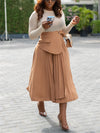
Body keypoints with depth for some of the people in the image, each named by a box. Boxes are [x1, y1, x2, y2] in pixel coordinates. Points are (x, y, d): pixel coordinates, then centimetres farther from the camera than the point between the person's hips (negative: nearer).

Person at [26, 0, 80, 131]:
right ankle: (41, 102, 40)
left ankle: (62, 116, 1)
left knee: (63, 81, -4)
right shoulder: (36, 14, -2)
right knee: (43, 79, 8)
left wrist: (72, 24, 1)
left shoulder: (60, 13, 10)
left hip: (60, 49, 3)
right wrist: (43, 28, -19)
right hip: (44, 50, -3)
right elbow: (31, 35, -2)